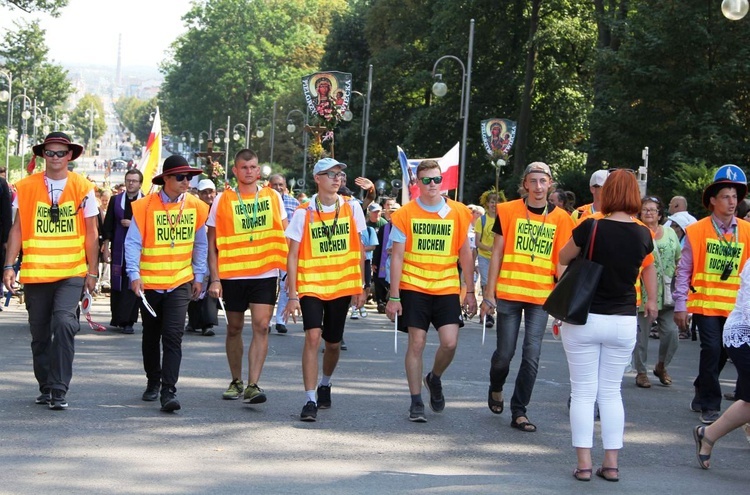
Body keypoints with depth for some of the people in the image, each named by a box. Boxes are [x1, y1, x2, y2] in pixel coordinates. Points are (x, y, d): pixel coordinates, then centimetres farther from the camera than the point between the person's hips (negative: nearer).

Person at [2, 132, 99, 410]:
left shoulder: (82, 188, 1)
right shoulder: (26, 187, 3)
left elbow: (91, 233, 5)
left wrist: (92, 271, 2)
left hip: (71, 273, -2)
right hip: (35, 273, 2)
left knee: (64, 323, -20)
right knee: (39, 333, 9)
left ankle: (59, 390, -14)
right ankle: (46, 387, 26)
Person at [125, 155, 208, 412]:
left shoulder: (195, 207, 1)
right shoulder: (145, 206, -8)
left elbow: (200, 244, 11)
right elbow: (133, 242, -9)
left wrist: (199, 276, 8)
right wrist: (134, 275, -19)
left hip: (180, 282, 0)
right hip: (149, 282, 0)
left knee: (173, 336, -12)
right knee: (151, 336, 15)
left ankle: (168, 391, -15)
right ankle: (153, 382, 33)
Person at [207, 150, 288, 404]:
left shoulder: (273, 197, 4)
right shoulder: (223, 200, 0)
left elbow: (284, 235, 10)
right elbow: (212, 243, 0)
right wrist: (214, 278, -7)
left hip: (265, 274, 0)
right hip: (232, 275, 0)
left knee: (261, 327, -11)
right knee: (234, 328, 11)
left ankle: (253, 385, -12)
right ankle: (236, 381, 26)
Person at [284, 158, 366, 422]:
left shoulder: (351, 209, 2)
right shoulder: (304, 213, -5)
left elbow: (358, 249, 10)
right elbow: (292, 256, -4)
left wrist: (360, 286, 7)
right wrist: (292, 295, -9)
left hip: (343, 286, 3)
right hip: (310, 286, -3)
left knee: (333, 342, 12)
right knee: (313, 337, -18)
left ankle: (325, 384, 41)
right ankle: (310, 400, -15)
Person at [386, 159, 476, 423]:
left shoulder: (458, 213, 3)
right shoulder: (405, 214, -1)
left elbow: (465, 254, 9)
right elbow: (397, 256, 0)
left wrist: (470, 292, 7)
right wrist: (394, 296, -4)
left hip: (447, 289, 1)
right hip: (413, 288, -1)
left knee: (450, 342, -8)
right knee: (417, 342, -2)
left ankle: (434, 379, 24)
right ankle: (416, 403, 9)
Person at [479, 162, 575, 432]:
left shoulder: (560, 218, 4)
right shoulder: (508, 211, 1)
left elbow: (561, 262, 5)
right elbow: (497, 253, 3)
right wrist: (489, 293, -1)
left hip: (541, 297, 1)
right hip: (508, 293, -1)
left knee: (532, 356, -2)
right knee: (505, 352, 4)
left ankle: (519, 411, 8)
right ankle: (496, 388, 36)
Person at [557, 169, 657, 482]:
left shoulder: (590, 228, -14)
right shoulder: (643, 235, -2)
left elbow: (563, 259, 3)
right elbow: (649, 267, 19)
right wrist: (651, 301, 37)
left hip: (584, 319, -3)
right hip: (623, 323, 3)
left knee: (583, 393, 4)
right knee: (611, 392, 12)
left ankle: (584, 464, 2)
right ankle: (611, 464, 11)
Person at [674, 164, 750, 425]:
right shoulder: (697, 231, -4)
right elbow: (684, 270, -1)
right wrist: (680, 305, -3)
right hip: (705, 303, -3)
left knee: (721, 353, 11)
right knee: (712, 350, -8)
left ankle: (702, 396, 33)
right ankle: (710, 405, 6)